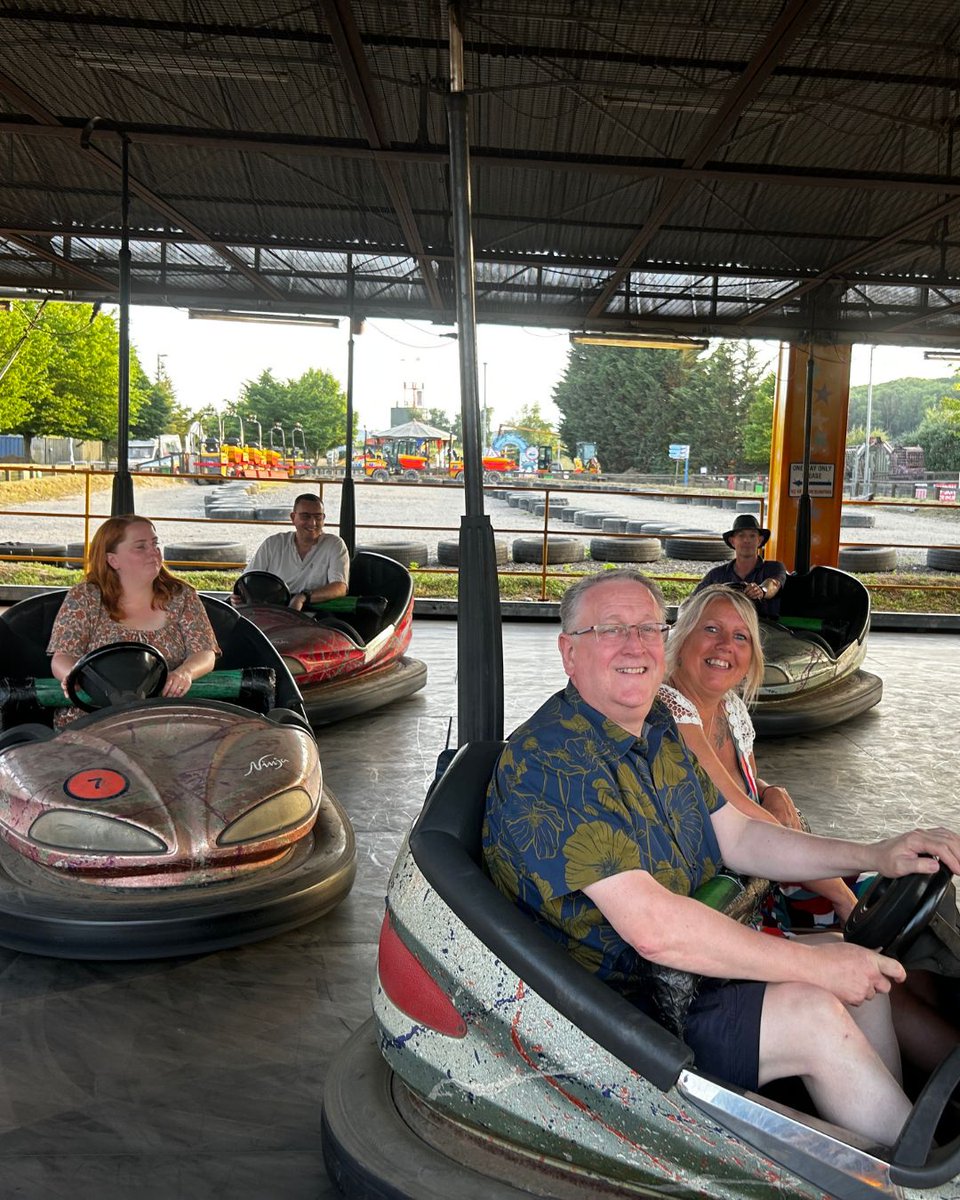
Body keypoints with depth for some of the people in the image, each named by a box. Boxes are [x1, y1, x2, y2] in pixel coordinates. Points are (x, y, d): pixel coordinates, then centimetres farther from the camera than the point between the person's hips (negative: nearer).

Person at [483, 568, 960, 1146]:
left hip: (687, 955, 9)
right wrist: (814, 963, -23)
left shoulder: (658, 729, 5)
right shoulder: (546, 763, -25)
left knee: (860, 965, 4)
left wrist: (873, 855, -3)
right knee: (812, 1015, -18)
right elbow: (652, 928, -30)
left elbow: (737, 838, 10)